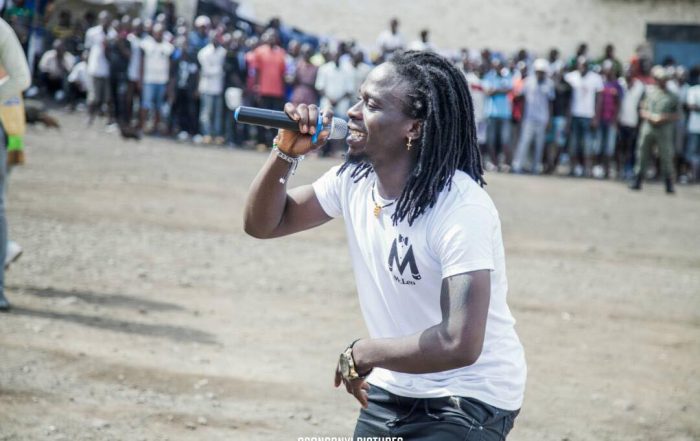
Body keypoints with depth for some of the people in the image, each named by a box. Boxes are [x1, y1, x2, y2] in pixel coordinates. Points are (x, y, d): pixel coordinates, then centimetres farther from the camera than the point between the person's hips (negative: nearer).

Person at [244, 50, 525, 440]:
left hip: (469, 399, -7)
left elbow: (459, 344, -33)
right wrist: (286, 153, -12)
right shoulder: (354, 180, -3)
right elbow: (263, 224, 7)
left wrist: (362, 354, -18)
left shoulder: (462, 210, -26)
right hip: (393, 390, 7)